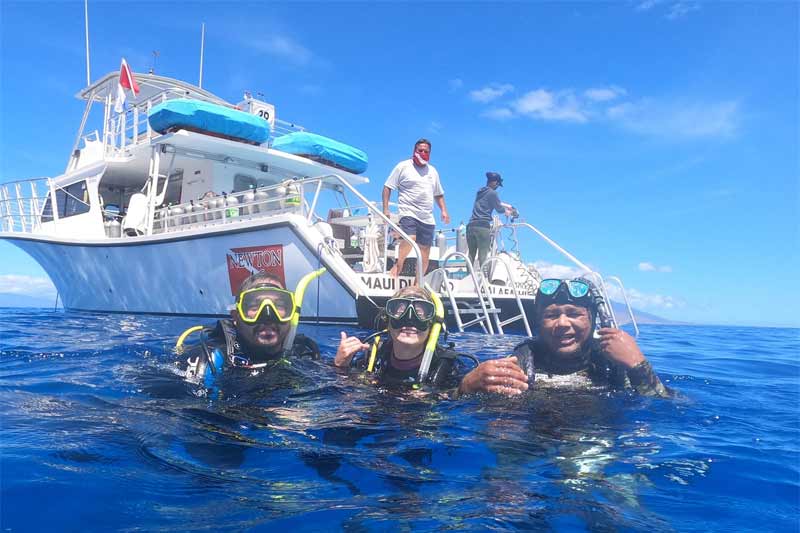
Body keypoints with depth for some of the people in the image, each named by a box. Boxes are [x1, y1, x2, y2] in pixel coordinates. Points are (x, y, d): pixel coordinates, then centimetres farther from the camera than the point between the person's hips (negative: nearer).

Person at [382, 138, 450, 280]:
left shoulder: (433, 171, 20)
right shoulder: (403, 166, 3)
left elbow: (438, 194, 28)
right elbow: (387, 187, 1)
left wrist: (444, 210, 13)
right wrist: (385, 209, -9)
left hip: (427, 218, 6)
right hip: (408, 212, -5)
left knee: (425, 249, 3)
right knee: (410, 238, -30)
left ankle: (418, 283, 14)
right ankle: (398, 265, -6)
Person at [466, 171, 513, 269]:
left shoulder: (480, 192, 21)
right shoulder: (492, 193, -3)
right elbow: (498, 208, 4)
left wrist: (506, 205, 42)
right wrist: (507, 212, 24)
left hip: (471, 225, 7)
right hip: (483, 226, -7)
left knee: (471, 255, 10)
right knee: (483, 255, -8)